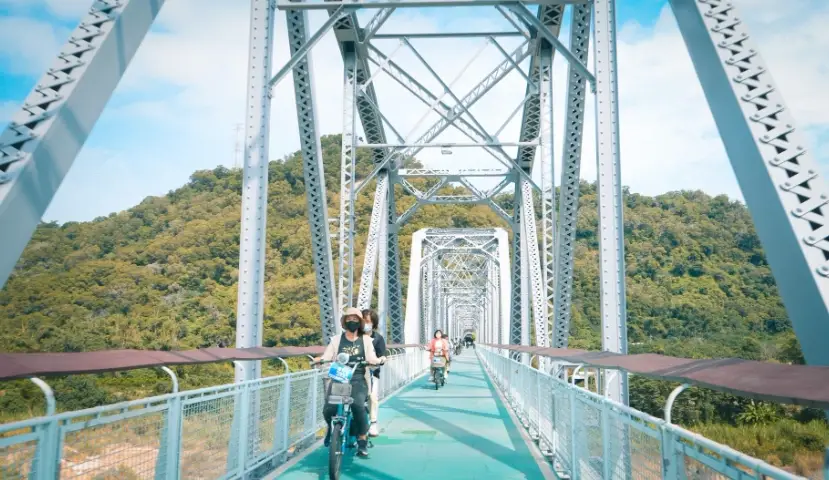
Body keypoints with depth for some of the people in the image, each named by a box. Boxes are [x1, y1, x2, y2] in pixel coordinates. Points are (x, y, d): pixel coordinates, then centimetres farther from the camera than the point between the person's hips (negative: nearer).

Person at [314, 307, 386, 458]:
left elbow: (372, 359, 3)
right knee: (328, 410, -18)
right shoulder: (336, 339, 13)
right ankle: (332, 426, 21)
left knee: (358, 405, -31)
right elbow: (327, 356, 4)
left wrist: (380, 360, -18)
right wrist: (319, 359, -18)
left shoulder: (366, 339, 13)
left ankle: (362, 440, -12)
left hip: (358, 380, -1)